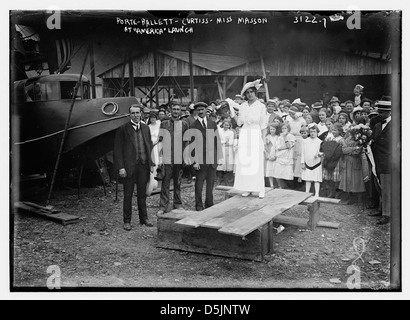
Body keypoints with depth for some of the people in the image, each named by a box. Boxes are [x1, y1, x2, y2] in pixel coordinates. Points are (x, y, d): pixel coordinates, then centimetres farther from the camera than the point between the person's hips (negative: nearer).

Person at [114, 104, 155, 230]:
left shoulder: (145, 128, 11)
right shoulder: (123, 129, -3)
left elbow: (149, 146, 15)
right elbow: (117, 149, -5)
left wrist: (151, 163, 8)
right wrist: (120, 167, -12)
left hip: (143, 165, 4)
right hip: (129, 166, -4)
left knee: (142, 194, 12)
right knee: (128, 195, 4)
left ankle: (144, 218, 23)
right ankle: (127, 221, 13)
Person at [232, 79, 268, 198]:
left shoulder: (261, 106, -1)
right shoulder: (243, 106, 9)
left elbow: (263, 126, 0)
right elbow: (239, 122, 7)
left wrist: (261, 139, -4)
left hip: (256, 135, -3)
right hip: (244, 136, 4)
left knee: (257, 163, -4)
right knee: (244, 162, 2)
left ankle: (260, 189, 3)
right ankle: (247, 188, 10)